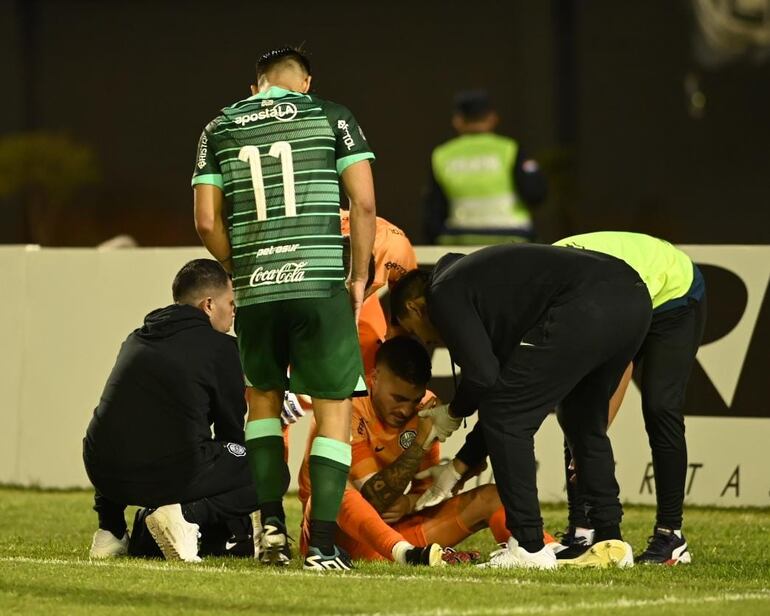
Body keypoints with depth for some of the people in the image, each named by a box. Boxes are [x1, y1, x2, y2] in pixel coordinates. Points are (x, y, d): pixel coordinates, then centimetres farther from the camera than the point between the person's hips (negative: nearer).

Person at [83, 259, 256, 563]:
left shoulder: (136, 340, 20)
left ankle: (111, 531, 21)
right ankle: (188, 515, -10)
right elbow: (231, 430, 8)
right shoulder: (220, 347, 2)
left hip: (104, 474, 6)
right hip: (170, 477, -6)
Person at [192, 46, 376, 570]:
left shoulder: (219, 129, 11)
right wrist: (359, 277, 7)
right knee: (334, 409, 5)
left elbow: (208, 221, 5)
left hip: (254, 291, 2)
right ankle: (322, 543, -3)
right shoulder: (330, 117, 6)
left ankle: (272, 522, 12)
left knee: (263, 399, 23)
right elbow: (364, 203, -2)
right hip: (320, 284, -2)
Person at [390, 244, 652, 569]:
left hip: (586, 308, -10)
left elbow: (483, 375, -4)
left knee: (506, 418, 4)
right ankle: (610, 542, 24)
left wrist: (452, 413, 19)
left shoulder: (444, 293, 10)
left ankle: (530, 547, 4)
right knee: (583, 421, 28)